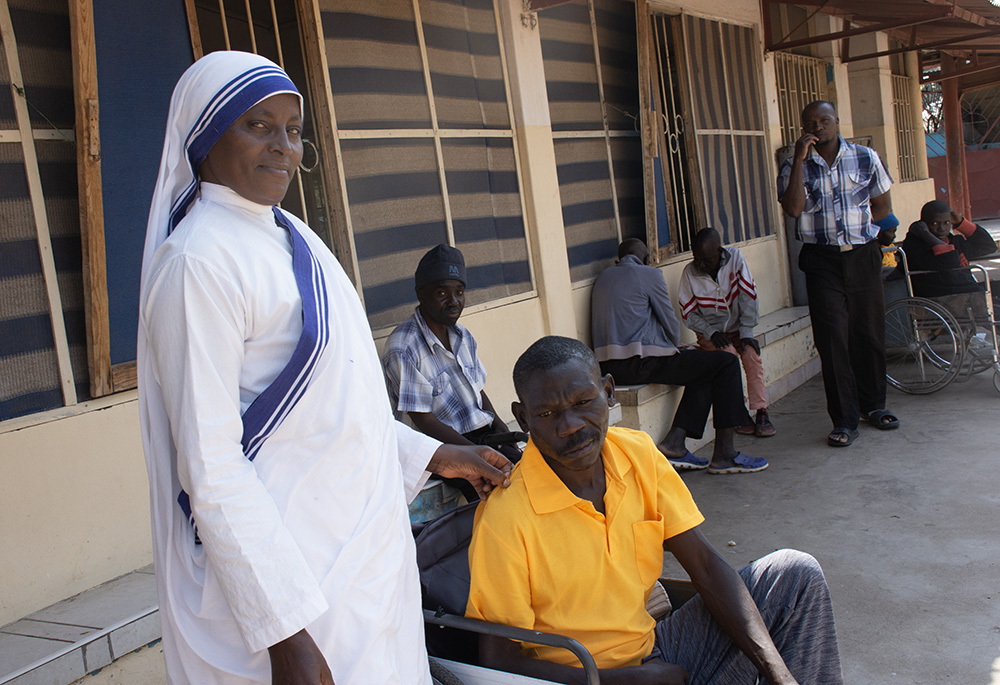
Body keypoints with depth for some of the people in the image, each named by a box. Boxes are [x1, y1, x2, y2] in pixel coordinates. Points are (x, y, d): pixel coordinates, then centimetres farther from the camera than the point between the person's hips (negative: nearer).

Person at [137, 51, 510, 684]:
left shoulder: (290, 234, 9)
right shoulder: (198, 259, -17)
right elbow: (210, 465, -21)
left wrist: (433, 456, 17)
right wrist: (283, 630, -22)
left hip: (363, 544, 8)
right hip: (275, 560, -8)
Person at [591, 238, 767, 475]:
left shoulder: (603, 277, 21)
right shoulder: (649, 274, -2)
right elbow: (670, 322, 0)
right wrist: (675, 346, 23)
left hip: (609, 365, 9)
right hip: (640, 364, -9)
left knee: (704, 370, 20)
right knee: (727, 364, -2)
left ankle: (674, 441, 5)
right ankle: (724, 453, -1)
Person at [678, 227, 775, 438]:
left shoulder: (735, 257, -8)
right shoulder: (689, 273, -9)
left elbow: (748, 295, -9)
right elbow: (689, 314, -3)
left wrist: (746, 332, -16)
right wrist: (712, 333, -18)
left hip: (737, 328, 1)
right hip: (710, 333, -1)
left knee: (751, 352, -26)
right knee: (728, 354, -29)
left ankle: (761, 412, -20)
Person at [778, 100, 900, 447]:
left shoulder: (866, 157, 7)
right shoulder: (794, 167, 2)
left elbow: (883, 206, 13)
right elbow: (793, 208, -16)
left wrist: (855, 225, 0)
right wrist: (799, 159, -16)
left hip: (863, 255, 2)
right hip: (822, 262, -2)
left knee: (870, 333, 7)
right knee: (832, 338, -7)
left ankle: (873, 405, 27)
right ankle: (845, 420, -2)